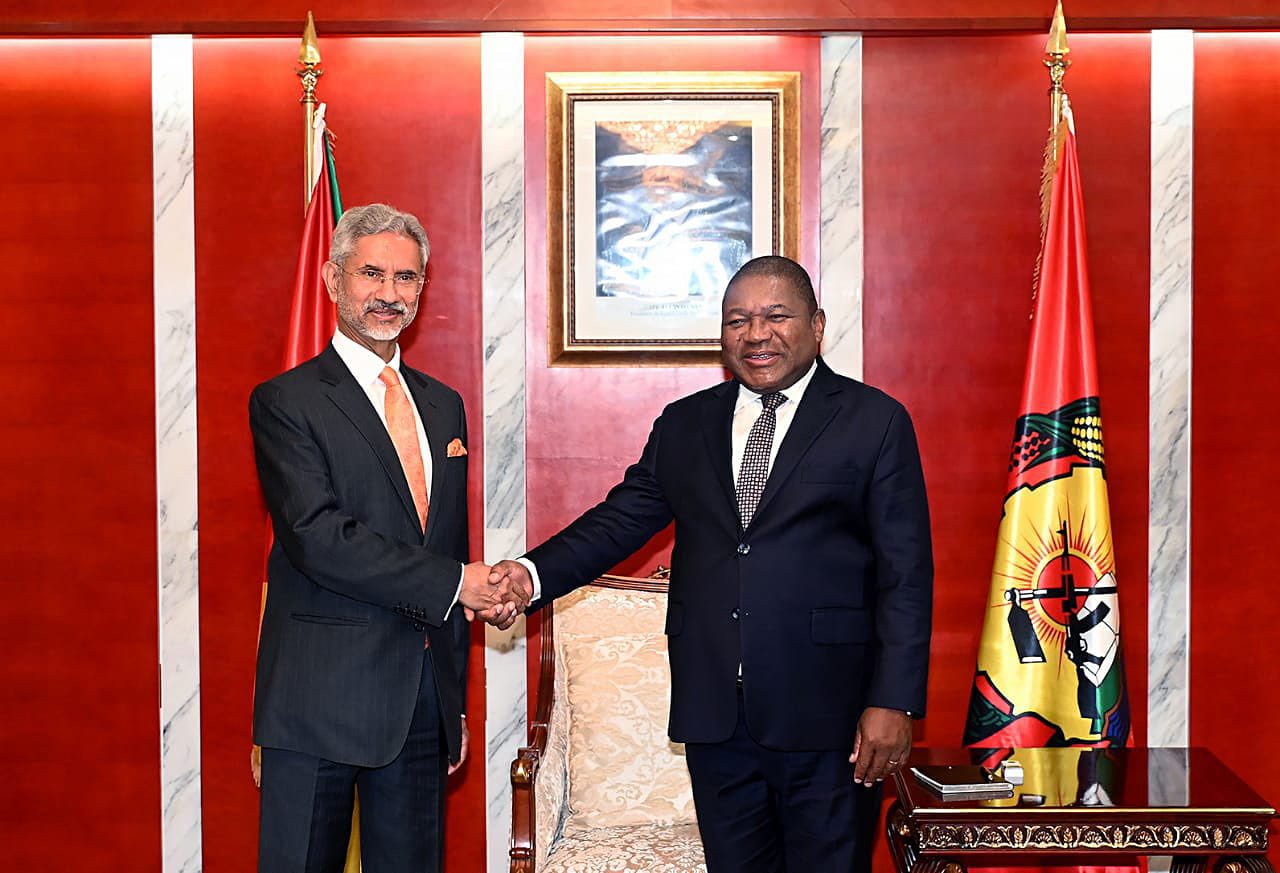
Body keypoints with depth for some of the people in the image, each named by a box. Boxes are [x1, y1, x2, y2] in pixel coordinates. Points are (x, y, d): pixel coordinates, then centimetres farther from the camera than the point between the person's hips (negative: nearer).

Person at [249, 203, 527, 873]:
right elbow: (316, 536, -18)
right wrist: (451, 583, -15)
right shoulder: (285, 402, -5)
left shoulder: (444, 405, 14)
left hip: (424, 702, 6)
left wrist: (456, 702, 16)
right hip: (321, 701, -5)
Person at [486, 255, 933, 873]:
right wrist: (534, 574, -11)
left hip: (827, 717, -3)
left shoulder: (875, 421, -1)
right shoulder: (684, 426, 12)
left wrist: (894, 702, -11)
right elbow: (622, 519, 7)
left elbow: (906, 574, -4)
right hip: (713, 712, 4)